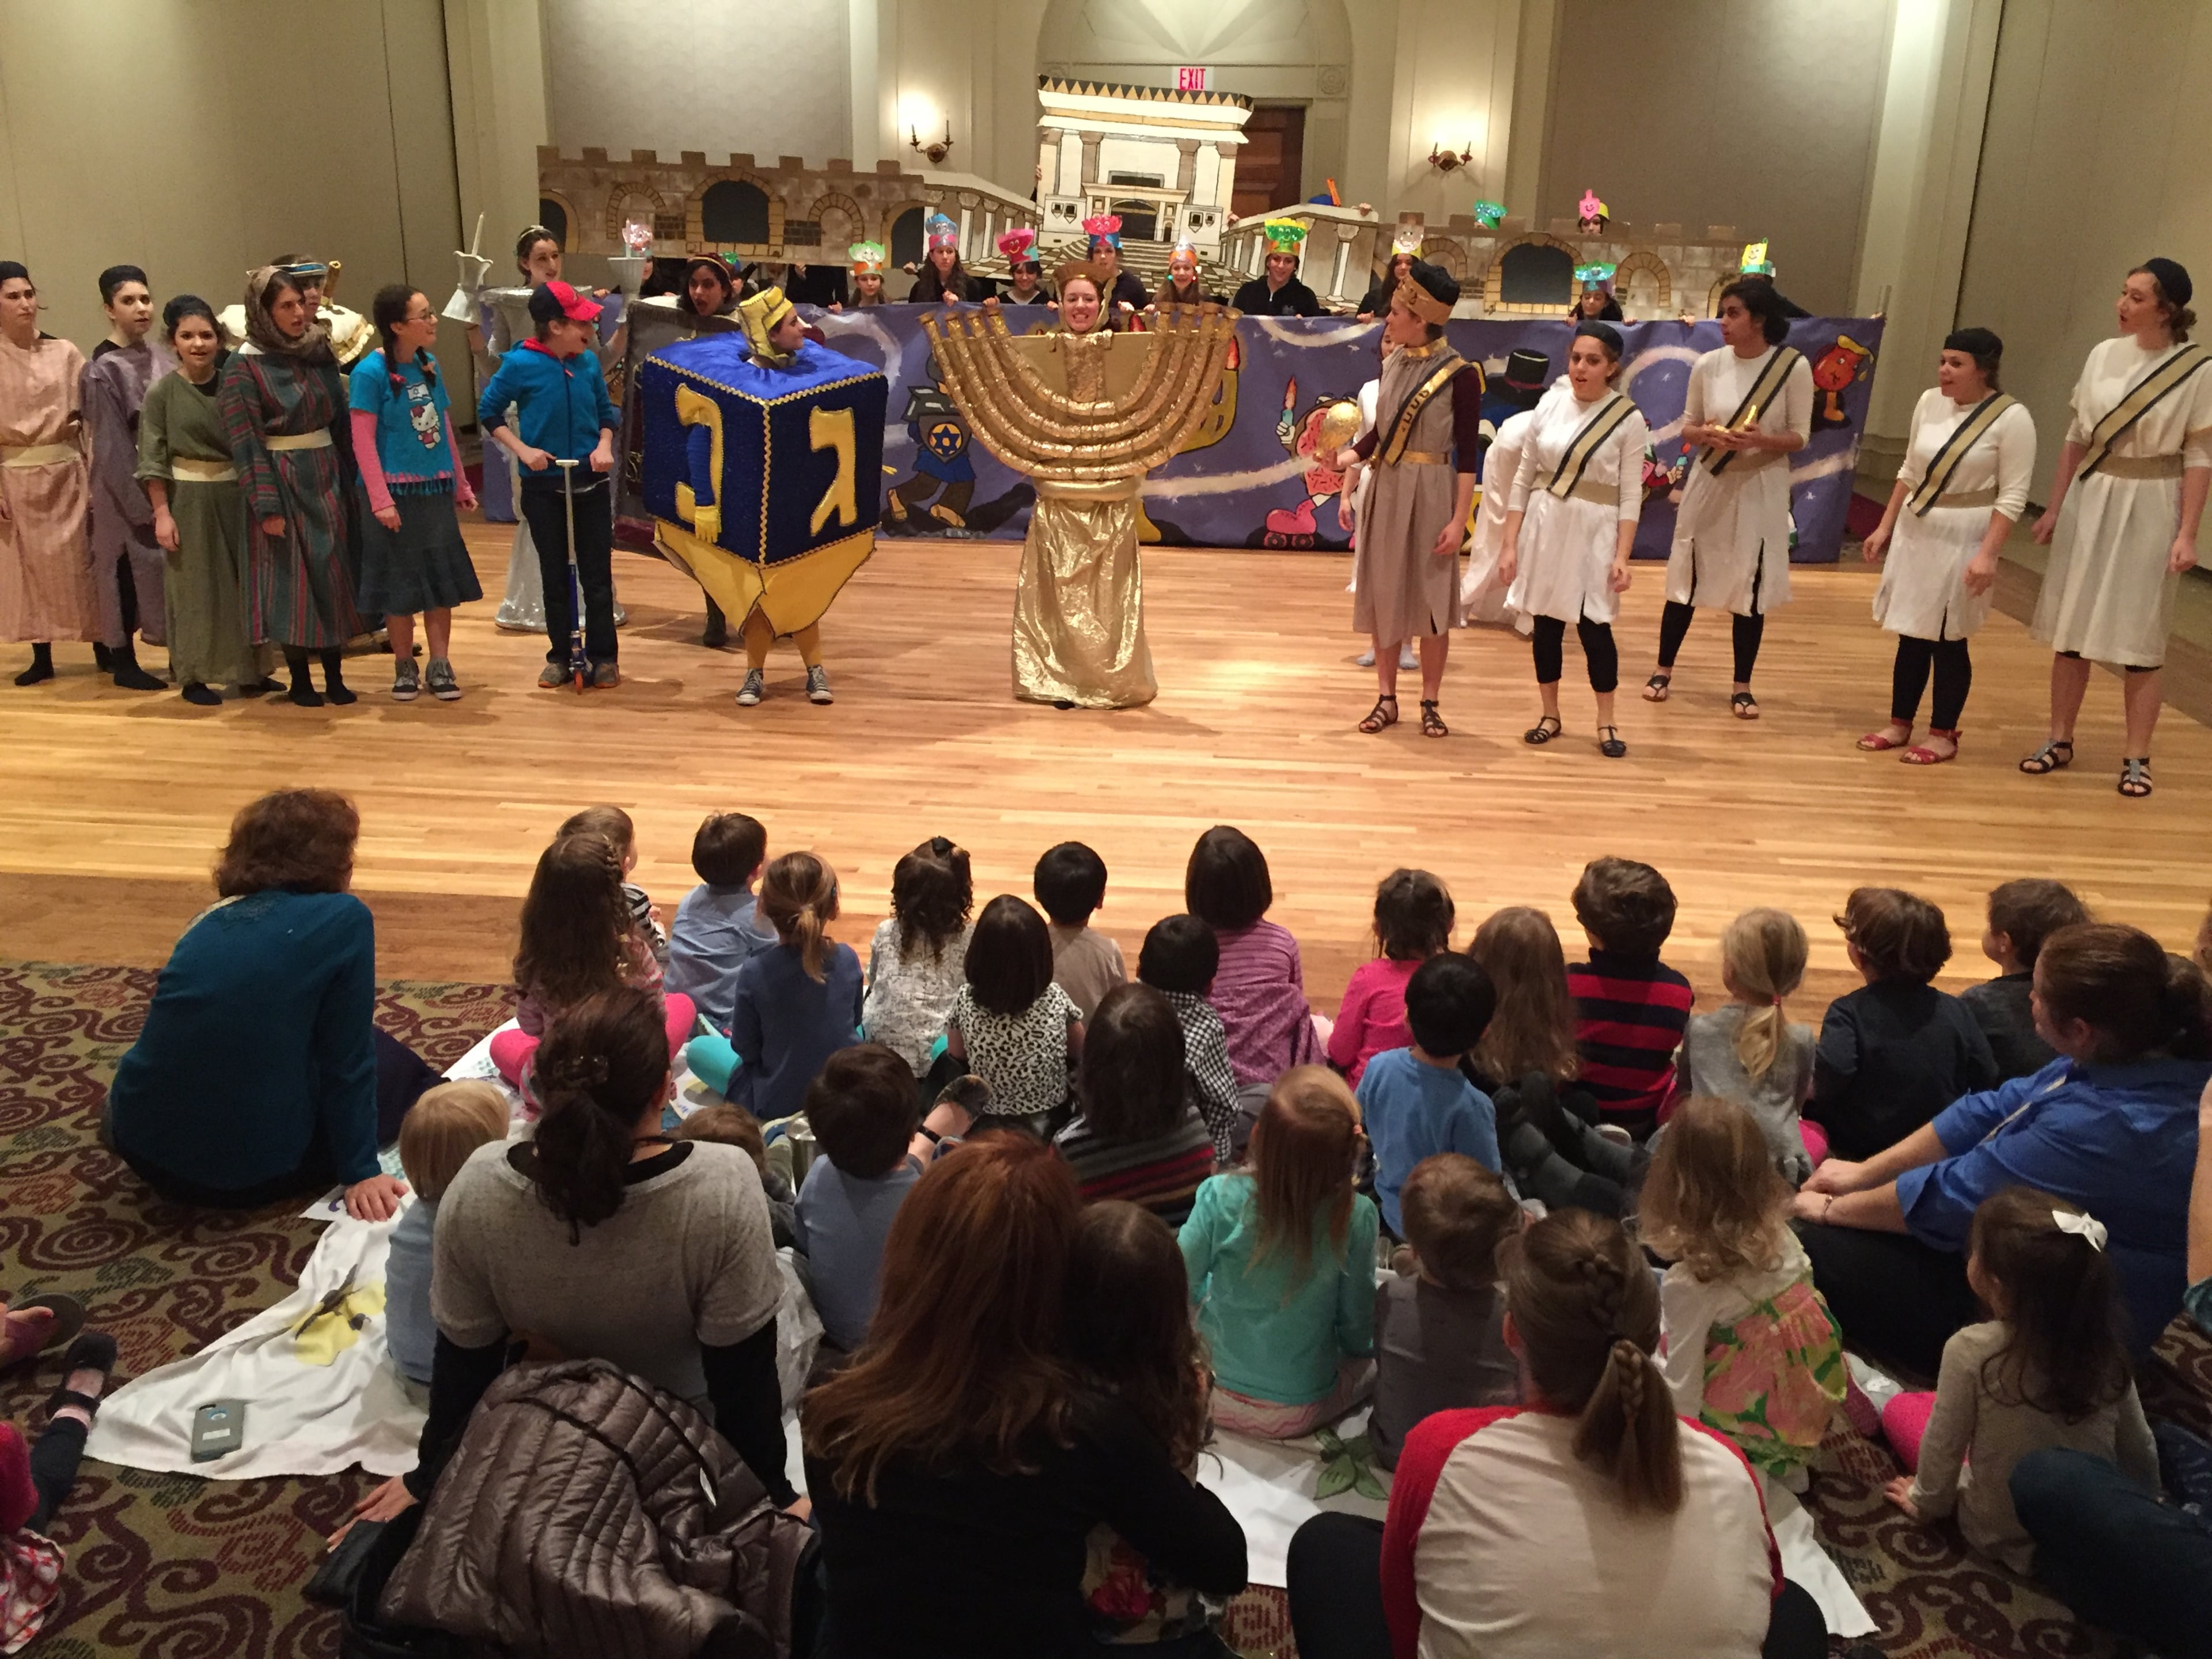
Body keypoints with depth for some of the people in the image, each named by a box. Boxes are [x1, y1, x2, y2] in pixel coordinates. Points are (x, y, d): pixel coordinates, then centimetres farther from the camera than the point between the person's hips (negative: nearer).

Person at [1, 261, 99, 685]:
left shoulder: (64, 353, 0)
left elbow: (89, 417, 2)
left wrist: (94, 478, -4)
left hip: (66, 472, 0)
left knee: (78, 563, 3)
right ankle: (42, 658, 14)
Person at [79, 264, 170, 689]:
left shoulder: (159, 355, 5)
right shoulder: (103, 370, -12)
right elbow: (111, 446, -13)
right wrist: (139, 504, -15)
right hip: (127, 487, -6)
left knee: (172, 566, 9)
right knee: (129, 568, 1)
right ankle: (123, 659, 12)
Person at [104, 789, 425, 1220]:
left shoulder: (214, 919, 10)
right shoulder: (343, 919, -9)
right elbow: (347, 1060, -7)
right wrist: (359, 1173, -1)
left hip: (144, 1151, 5)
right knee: (391, 1059, 20)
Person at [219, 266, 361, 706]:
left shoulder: (320, 352, 7)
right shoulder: (244, 367, -8)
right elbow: (246, 444, -11)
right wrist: (267, 506, -16)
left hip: (326, 477, 5)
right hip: (283, 482, -5)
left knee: (334, 574, 5)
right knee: (291, 580, 0)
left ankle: (334, 676, 14)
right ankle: (299, 680, 10)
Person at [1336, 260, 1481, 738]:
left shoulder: (1460, 374, -11)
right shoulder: (1390, 364, 5)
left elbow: (1468, 454, -11)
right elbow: (1381, 431, 11)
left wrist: (1459, 519, -14)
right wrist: (1350, 455, -6)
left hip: (1430, 493, -5)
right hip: (1385, 488, 5)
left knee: (1430, 597, 3)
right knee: (1382, 593, 8)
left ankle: (1430, 703, 13)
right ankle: (1386, 698, 18)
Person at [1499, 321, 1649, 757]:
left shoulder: (1629, 419, -6)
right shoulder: (1551, 403, 0)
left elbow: (1630, 496, -5)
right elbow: (1523, 478, 4)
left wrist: (1622, 556, -12)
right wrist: (1509, 544, 1)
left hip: (1594, 531, -3)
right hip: (1544, 524, 3)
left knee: (1593, 625, -3)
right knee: (1545, 620, 8)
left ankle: (1606, 722, 13)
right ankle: (1550, 715, 23)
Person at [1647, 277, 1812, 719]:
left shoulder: (1794, 367, -10)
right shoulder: (1708, 365, -4)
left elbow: (1800, 437, -5)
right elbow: (1686, 428, 5)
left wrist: (1761, 440, -24)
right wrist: (1707, 434, -18)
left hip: (1760, 489, -2)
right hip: (1709, 483, 2)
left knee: (1751, 588, 4)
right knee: (1685, 579, 8)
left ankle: (1742, 686, 16)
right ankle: (1663, 669, 23)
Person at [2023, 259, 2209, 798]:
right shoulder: (2103, 355, 1)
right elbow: (2076, 437, 8)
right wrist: (2054, 508, 9)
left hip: (2149, 508, -4)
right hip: (2089, 500, 4)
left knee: (2140, 638, 1)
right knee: (2071, 628, 8)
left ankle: (2137, 759, 11)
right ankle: (2060, 741, 21)